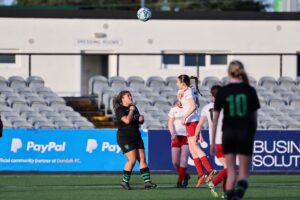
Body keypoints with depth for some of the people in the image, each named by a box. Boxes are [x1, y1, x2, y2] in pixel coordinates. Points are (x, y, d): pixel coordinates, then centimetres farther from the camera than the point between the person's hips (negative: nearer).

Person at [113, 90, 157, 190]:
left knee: (142, 158, -3)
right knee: (132, 159, -15)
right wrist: (131, 111, -10)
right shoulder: (120, 110, -9)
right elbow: (127, 120, -24)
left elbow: (140, 121, 24)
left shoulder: (134, 107, 15)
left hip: (136, 137, 8)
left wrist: (141, 119, 1)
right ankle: (125, 181, 0)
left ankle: (147, 181, -7)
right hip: (125, 138, -8)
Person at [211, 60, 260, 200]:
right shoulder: (250, 91, 0)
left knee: (230, 172, 11)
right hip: (246, 133, 0)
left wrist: (213, 141, 7)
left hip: (228, 133, 0)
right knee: (244, 173, 5)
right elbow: (254, 116, 4)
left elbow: (215, 118, 1)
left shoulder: (222, 92, 0)